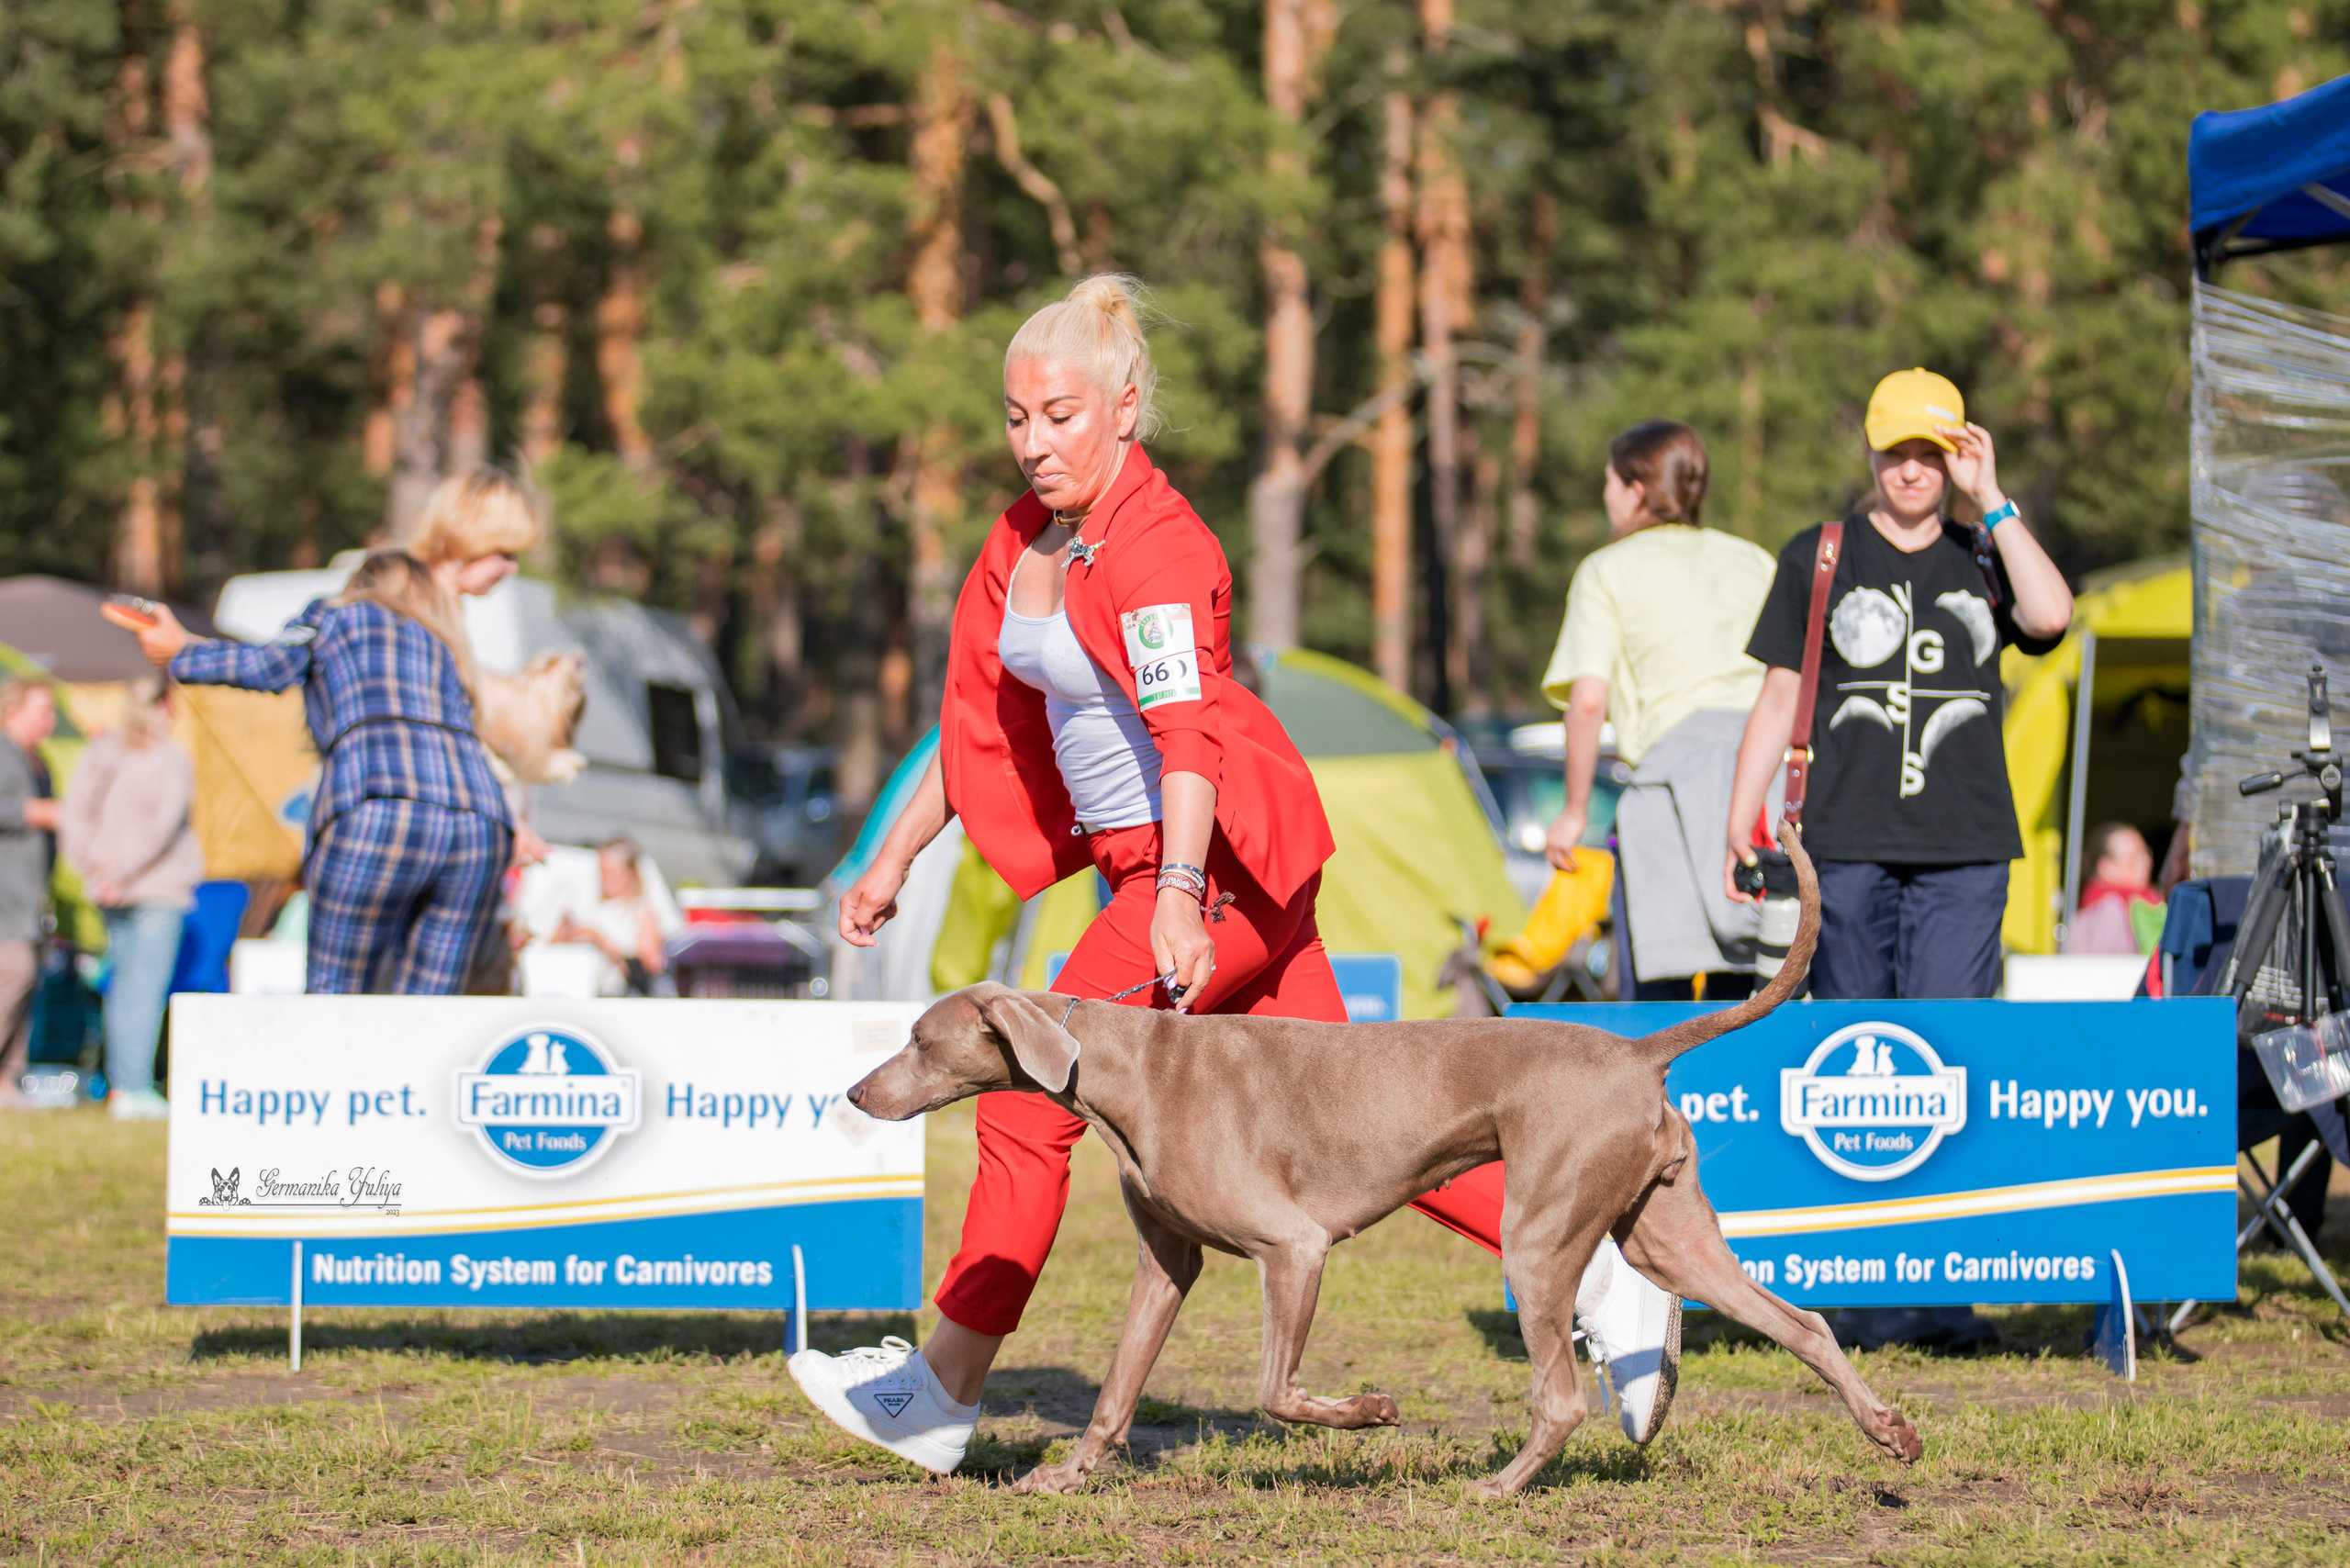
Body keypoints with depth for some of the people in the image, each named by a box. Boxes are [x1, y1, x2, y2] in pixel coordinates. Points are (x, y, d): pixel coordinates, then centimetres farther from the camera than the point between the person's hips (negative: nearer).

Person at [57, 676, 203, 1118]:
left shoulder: (99, 754, 7)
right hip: (161, 888, -6)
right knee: (148, 984, -6)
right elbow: (164, 825, -17)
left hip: (110, 895, 6)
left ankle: (119, 1085, 12)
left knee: (123, 983, 13)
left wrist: (96, 865, -4)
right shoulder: (173, 759, -9)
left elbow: (72, 818, 1)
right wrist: (123, 872, -14)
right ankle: (136, 1090, -10)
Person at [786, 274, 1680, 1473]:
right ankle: (1600, 1271, 11)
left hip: (1222, 858, -9)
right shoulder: (1024, 540, 10)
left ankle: (944, 1389, 0)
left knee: (1030, 1097, -9)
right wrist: (893, 859, 19)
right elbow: (981, 717, 20)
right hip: (1147, 861, 9)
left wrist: (1179, 899, -42)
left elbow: (1187, 732, -31)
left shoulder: (1156, 544, -18)